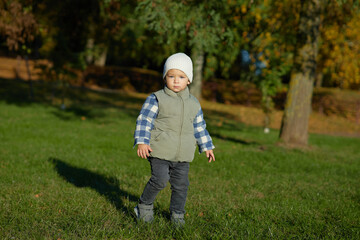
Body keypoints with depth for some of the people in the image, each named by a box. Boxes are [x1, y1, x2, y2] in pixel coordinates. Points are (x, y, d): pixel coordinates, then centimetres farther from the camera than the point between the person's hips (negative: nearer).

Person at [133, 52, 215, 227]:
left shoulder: (193, 104, 11)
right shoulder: (156, 99, -4)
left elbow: (199, 127, 21)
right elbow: (144, 120, -8)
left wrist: (207, 147, 24)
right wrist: (142, 142, -19)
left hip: (183, 155, 4)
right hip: (160, 152, -4)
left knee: (181, 185, 5)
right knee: (160, 180, -14)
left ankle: (177, 214, 24)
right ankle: (145, 206, 9)